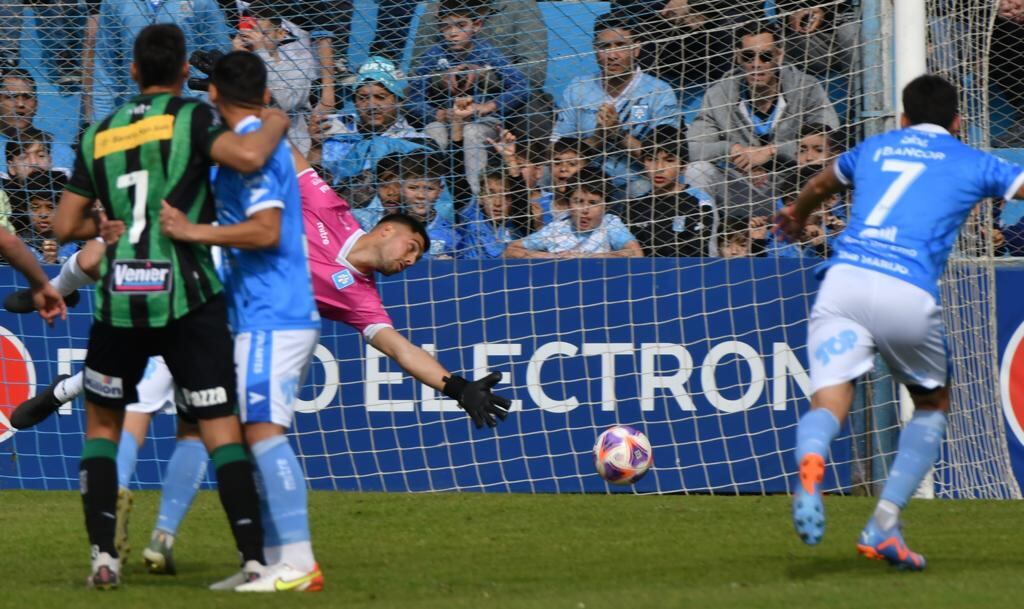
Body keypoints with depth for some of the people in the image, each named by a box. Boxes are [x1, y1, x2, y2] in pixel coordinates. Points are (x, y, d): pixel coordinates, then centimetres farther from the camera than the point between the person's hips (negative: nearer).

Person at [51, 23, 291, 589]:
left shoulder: (99, 134, 10)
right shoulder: (190, 118, -3)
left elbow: (65, 226, 12)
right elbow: (247, 156, -22)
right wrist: (275, 123, -2)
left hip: (118, 299, 3)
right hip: (186, 296, -3)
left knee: (101, 425, 18)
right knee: (221, 427, 0)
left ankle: (103, 557, 6)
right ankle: (254, 558, -8)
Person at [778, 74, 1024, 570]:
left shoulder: (874, 149, 28)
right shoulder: (972, 164, 17)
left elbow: (819, 186, 47)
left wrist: (796, 220, 68)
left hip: (844, 276, 2)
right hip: (909, 291, -2)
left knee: (828, 404, -4)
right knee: (933, 404, 21)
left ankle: (809, 461, -42)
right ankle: (883, 524, 4)